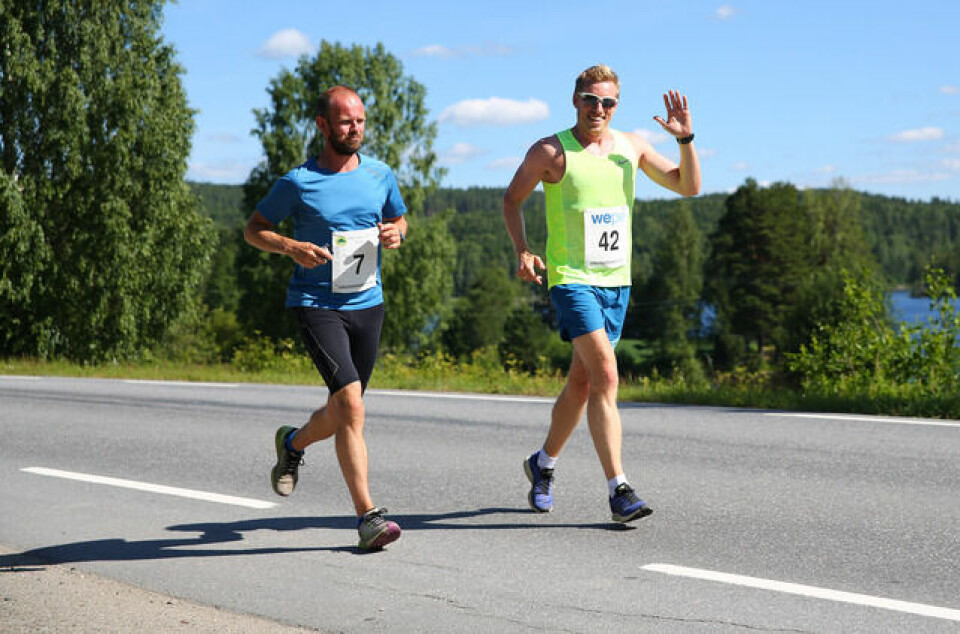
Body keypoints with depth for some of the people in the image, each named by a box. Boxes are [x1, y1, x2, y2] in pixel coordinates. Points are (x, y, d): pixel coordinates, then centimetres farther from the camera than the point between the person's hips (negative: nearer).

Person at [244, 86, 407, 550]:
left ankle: (293, 444, 47)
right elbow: (254, 229, 3)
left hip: (367, 304, 5)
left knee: (342, 414, 13)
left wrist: (396, 234, -2)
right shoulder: (298, 182, -6)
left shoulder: (380, 175, 6)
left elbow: (399, 218, 22)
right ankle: (367, 516, -14)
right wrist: (291, 247, -16)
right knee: (350, 402, -19)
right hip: (316, 304, -5)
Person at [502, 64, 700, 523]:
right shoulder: (551, 151, -5)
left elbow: (689, 187, 8)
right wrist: (522, 250, -9)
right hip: (571, 279, -5)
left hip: (617, 280, 6)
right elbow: (512, 199, 5)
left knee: (582, 381, 14)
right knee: (605, 375, -19)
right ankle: (619, 490, -19)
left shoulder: (631, 147, 7)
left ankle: (543, 463, 36)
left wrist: (685, 139, -8)